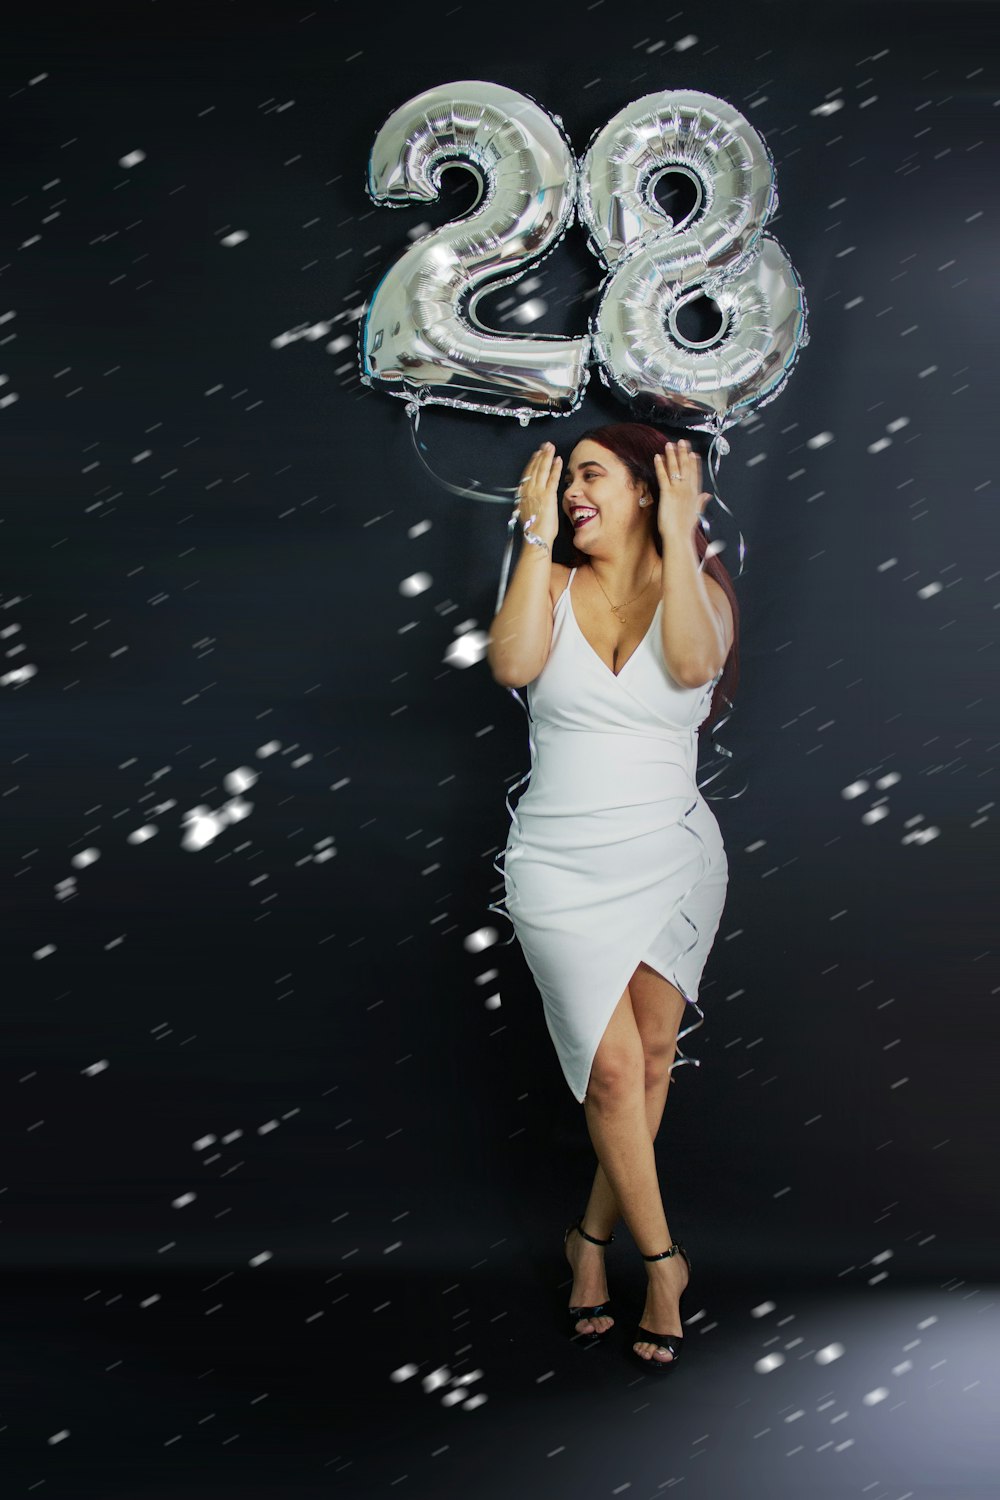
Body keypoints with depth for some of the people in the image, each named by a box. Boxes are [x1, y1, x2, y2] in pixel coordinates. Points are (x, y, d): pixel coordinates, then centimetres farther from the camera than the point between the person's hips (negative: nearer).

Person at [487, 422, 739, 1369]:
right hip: (563, 861, 0)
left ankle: (593, 1237, 21)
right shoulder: (552, 587, 5)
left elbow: (693, 665, -21)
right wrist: (538, 536, -11)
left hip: (671, 859, 1)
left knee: (651, 1057, 2)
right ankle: (661, 1259, 10)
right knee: (614, 1068, -6)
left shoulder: (699, 591, 3)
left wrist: (678, 538, -14)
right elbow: (511, 665, -16)